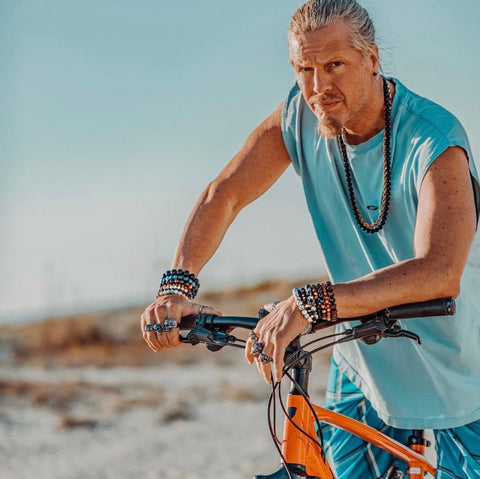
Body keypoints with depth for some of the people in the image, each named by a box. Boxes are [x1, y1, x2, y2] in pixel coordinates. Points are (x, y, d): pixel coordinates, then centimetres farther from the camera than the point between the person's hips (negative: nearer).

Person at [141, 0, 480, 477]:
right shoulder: (299, 118, -12)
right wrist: (177, 284, -27)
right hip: (363, 362, 4)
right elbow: (223, 195, -8)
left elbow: (440, 272, -43)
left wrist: (310, 303, -54)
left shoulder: (435, 141, -29)